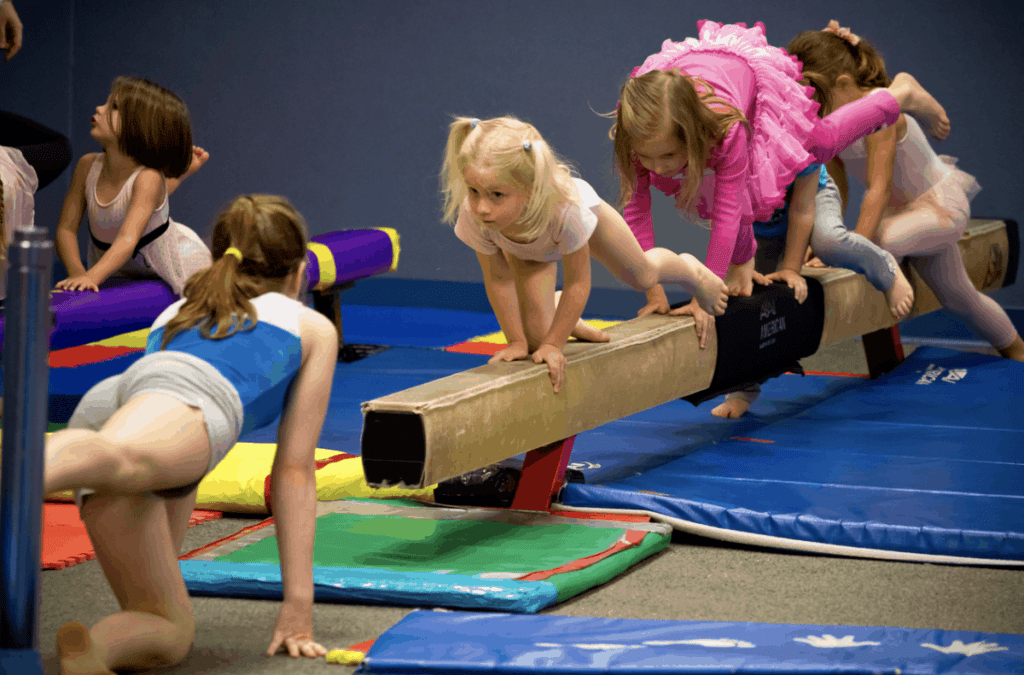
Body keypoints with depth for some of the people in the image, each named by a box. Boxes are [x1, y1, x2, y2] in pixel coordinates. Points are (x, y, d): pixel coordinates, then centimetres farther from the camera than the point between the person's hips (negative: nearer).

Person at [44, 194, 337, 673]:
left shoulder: (173, 313, 47)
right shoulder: (313, 328, 36)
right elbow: (294, 470, 32)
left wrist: (166, 571, 63)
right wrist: (298, 603, 32)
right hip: (182, 402, -5)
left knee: (170, 629, 4)